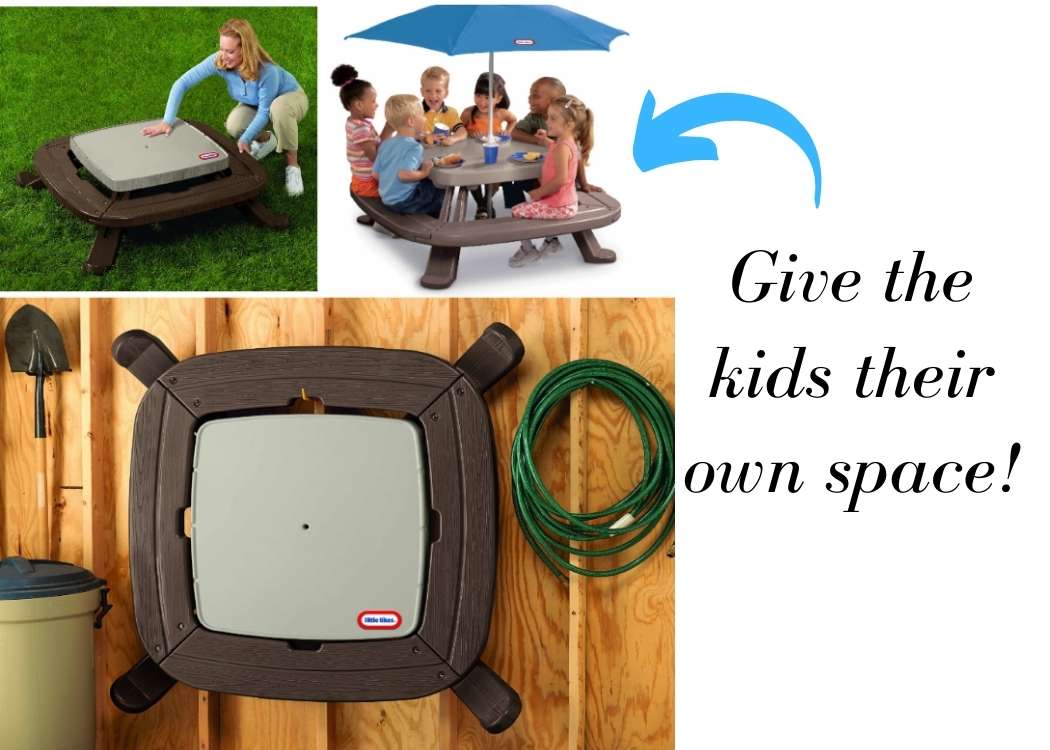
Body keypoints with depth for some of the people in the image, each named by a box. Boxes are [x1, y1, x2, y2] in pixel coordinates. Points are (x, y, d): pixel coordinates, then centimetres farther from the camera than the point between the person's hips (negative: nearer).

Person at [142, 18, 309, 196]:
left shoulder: (267, 71, -40)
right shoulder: (219, 61, -29)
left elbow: (264, 111, -29)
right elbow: (182, 84, -27)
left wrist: (245, 139, -36)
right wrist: (167, 121, -33)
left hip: (290, 97, -5)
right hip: (254, 104, 5)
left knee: (278, 108, -40)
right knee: (233, 126, -25)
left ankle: (293, 166, -22)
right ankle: (266, 140, 10)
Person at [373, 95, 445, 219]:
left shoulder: (386, 144, 3)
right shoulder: (414, 147, -23)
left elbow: (376, 174, 5)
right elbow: (404, 174, -37)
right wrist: (424, 173, -20)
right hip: (404, 202, -9)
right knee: (443, 196, 9)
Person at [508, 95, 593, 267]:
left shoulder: (562, 147, -24)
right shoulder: (568, 142, 7)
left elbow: (560, 179, -31)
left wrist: (539, 192, -21)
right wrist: (546, 140, 17)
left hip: (560, 207, -10)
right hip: (567, 203, 10)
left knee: (518, 211, -10)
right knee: (531, 206, 32)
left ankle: (528, 250, 5)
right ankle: (551, 240, 36)